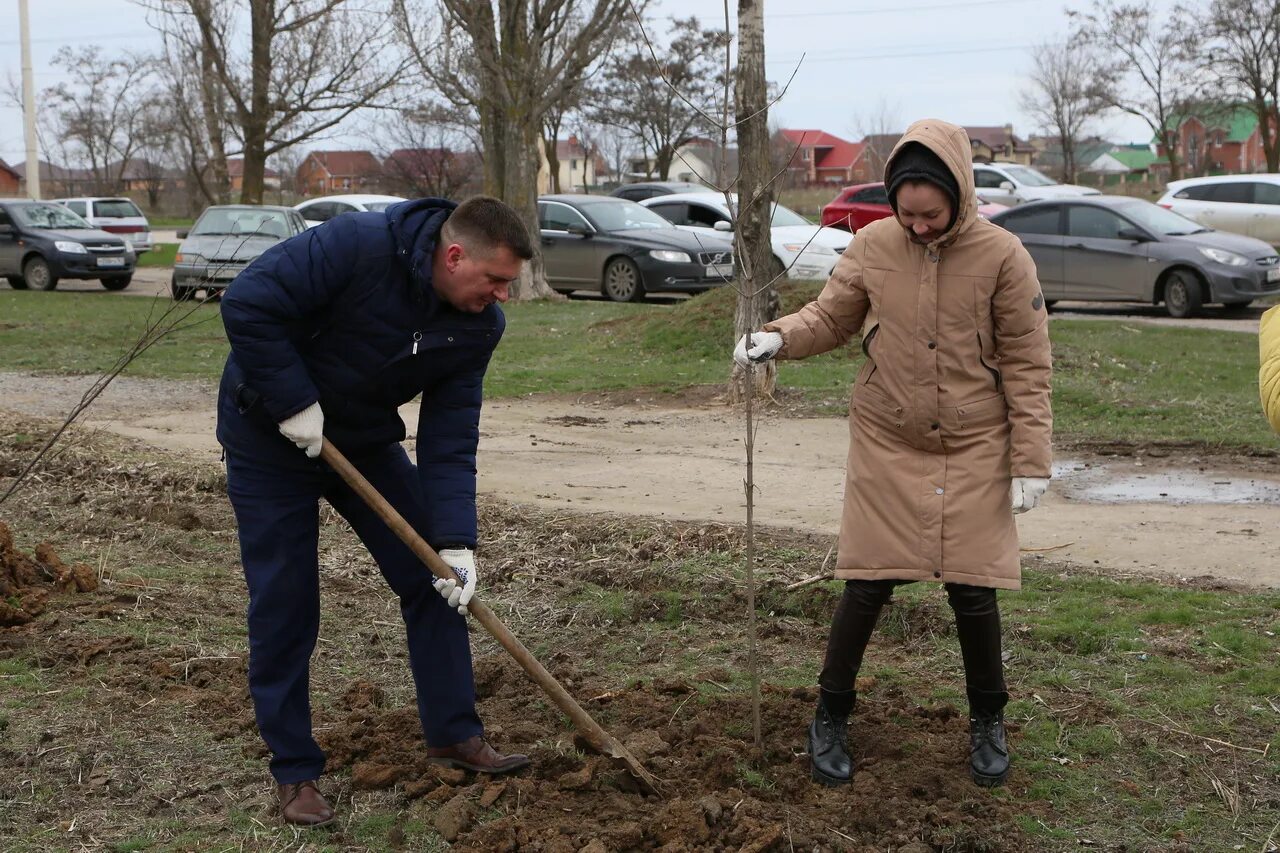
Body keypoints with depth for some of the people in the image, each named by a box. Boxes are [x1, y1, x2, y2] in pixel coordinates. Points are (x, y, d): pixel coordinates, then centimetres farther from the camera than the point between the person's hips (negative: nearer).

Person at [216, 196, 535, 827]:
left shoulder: (477, 326, -12)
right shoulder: (354, 247, -30)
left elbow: (450, 441, -12)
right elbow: (247, 305, -30)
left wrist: (455, 542, -20)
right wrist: (295, 402, -29)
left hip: (365, 441, 6)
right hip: (271, 436, -6)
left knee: (433, 578, 2)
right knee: (284, 605, -3)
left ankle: (453, 734, 17)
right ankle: (294, 771, 11)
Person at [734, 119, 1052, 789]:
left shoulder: (1001, 255, -10)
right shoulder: (873, 246, -5)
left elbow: (1027, 365, -6)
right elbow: (831, 317, 6)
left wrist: (1030, 461, -8)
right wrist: (779, 338, -15)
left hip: (973, 450, -1)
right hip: (886, 446, 1)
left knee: (972, 588, 4)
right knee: (867, 583, 3)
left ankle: (988, 722, 26)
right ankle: (830, 719, 19)